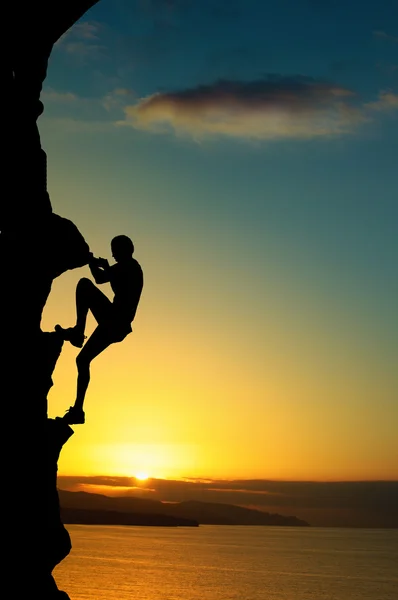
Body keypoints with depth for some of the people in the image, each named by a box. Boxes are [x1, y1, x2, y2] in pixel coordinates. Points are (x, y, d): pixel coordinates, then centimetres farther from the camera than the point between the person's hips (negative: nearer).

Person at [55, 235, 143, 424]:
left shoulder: (127, 266, -8)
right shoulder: (132, 268, 20)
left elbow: (100, 279, -14)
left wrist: (91, 261, 1)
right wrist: (106, 267, 30)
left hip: (113, 320, -10)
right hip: (118, 325, 10)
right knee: (83, 360, 14)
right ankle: (78, 410, 13)